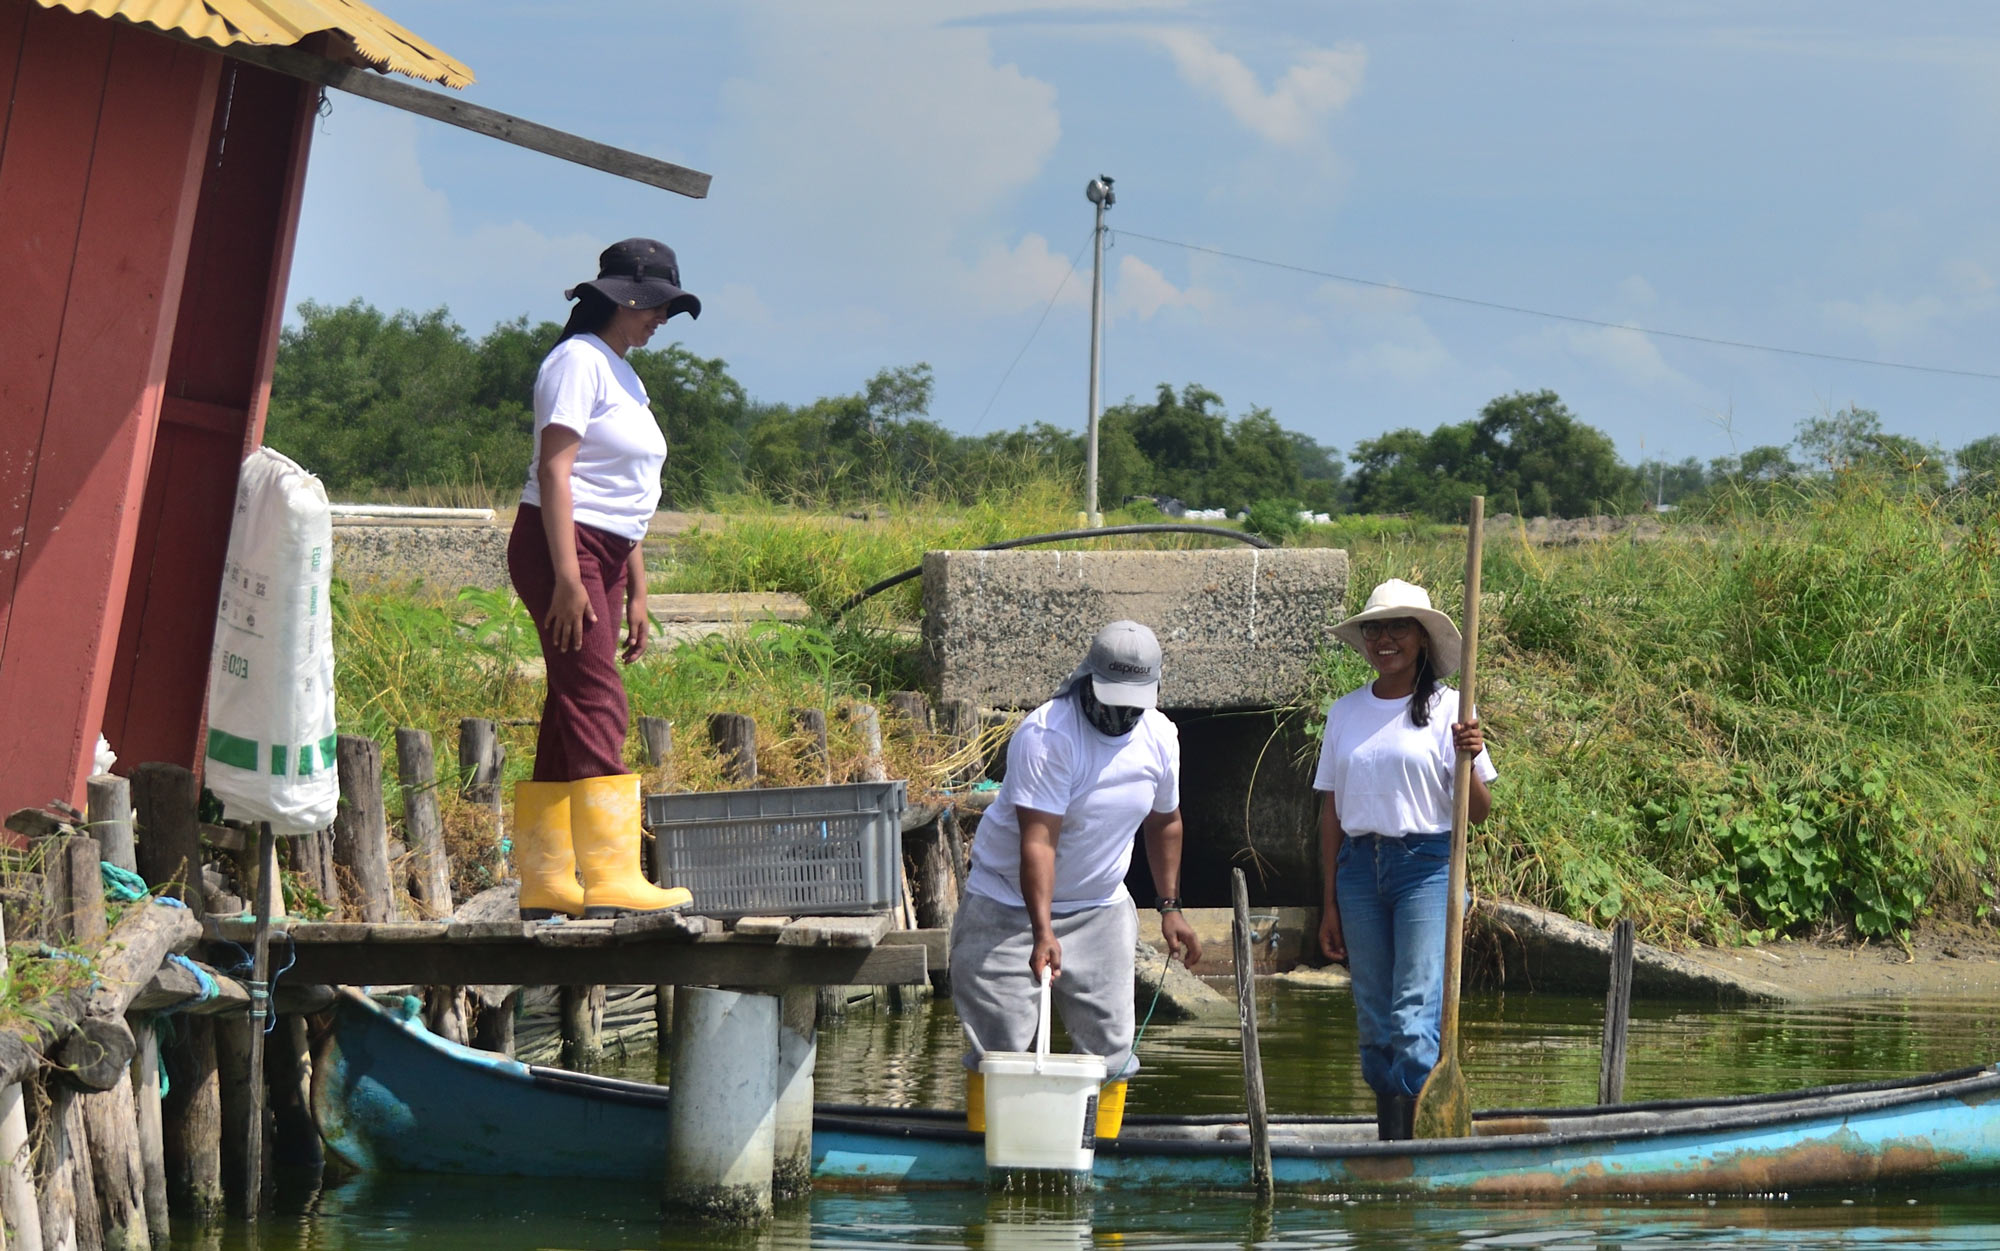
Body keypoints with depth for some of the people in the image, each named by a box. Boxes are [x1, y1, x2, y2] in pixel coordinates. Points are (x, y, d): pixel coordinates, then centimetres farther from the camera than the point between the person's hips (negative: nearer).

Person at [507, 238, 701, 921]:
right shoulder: (579, 360, -7)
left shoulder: (624, 375, 22)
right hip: (562, 546, -9)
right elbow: (555, 469, -16)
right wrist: (567, 576, -22)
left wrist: (636, 593, 21)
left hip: (605, 556, 9)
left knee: (574, 711, 6)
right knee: (596, 704, -16)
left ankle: (545, 882, 6)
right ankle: (609, 878, -22)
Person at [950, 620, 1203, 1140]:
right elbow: (1038, 841, -30)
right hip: (1010, 905, -5)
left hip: (1101, 908, 5)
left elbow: (1163, 823, 15)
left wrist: (1170, 906, 11)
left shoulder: (1160, 737, -3)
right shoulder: (1045, 734, -24)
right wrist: (1043, 932, -38)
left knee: (1109, 1047, 1)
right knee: (1000, 1046, -9)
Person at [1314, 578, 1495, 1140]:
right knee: (1375, 1022, 7)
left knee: (1414, 1015, -14)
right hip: (1359, 867, 4)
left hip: (1427, 865, -4)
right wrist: (1330, 904, 11)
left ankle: (1412, 1134, -18)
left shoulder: (1448, 709, -1)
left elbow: (1480, 812, -1)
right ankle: (1388, 1145, 14)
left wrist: (1469, 761, -21)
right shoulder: (1345, 712, 10)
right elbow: (1331, 811, 13)